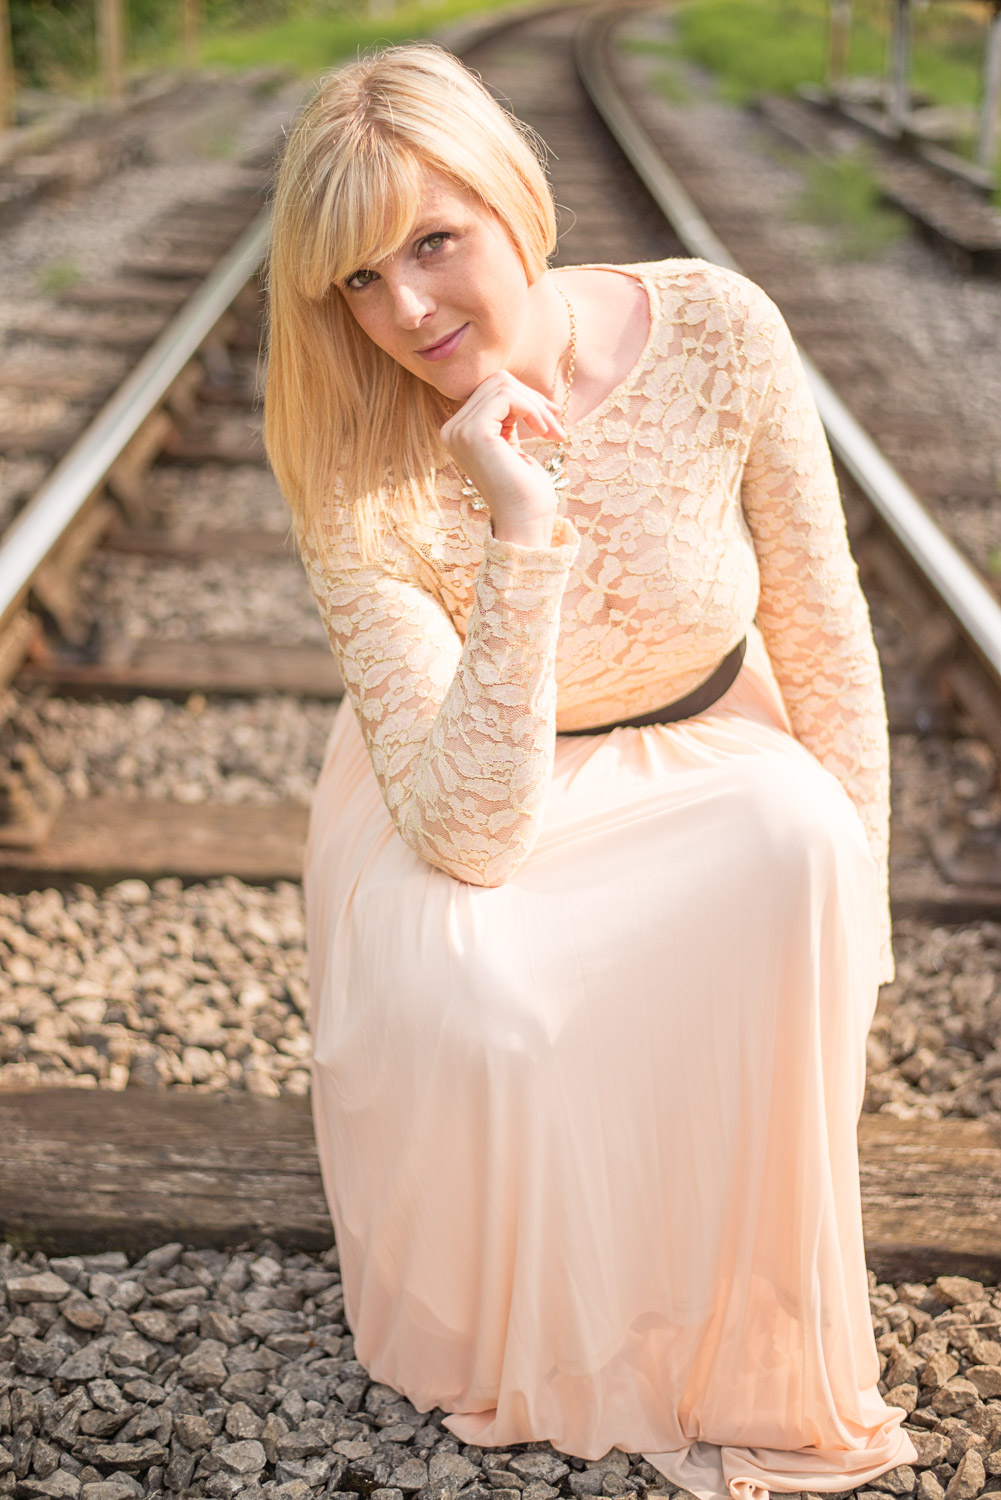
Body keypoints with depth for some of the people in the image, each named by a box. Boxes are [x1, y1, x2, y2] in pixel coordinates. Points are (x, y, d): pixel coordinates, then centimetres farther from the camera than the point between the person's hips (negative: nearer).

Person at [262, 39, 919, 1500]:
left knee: (795, 833, -33)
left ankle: (743, 1361, -11)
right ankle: (511, 1356, 1)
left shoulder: (717, 332, -18)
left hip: (706, 758, 2)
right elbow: (470, 833, -31)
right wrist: (523, 531, -38)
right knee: (466, 1008, -35)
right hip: (463, 796, -1)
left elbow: (823, 639, -6)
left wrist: (842, 912, -8)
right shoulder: (361, 474, -23)